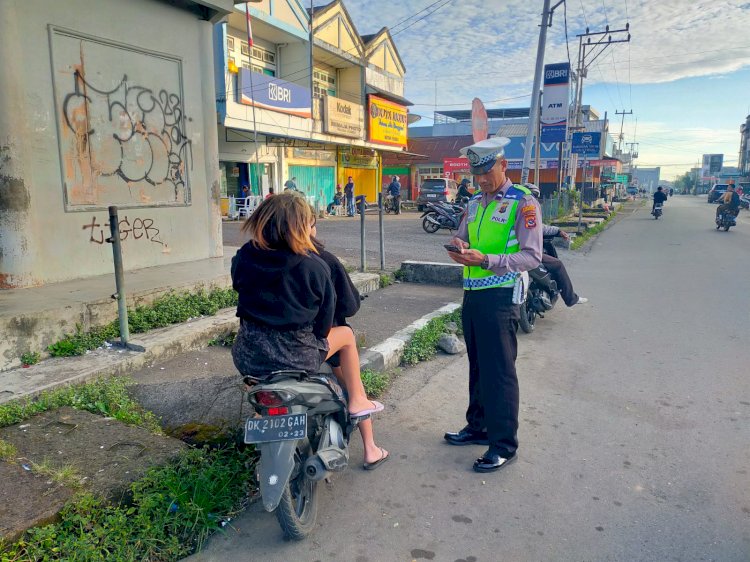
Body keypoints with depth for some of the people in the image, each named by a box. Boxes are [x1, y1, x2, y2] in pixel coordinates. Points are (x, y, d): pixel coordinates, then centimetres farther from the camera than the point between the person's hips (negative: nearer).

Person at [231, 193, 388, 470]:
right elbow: (326, 315, -1)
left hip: (247, 358, 4)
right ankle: (357, 402, 32)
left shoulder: (244, 257, -1)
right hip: (295, 356, -4)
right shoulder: (314, 265, -11)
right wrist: (317, 335, 20)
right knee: (346, 335, 23)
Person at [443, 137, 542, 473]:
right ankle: (478, 427, 31)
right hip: (472, 293, 8)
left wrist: (485, 260, -27)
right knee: (477, 365, 17)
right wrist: (458, 245, -4)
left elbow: (532, 256, -16)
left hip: (500, 296, -7)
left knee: (500, 370, -2)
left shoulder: (524, 203, -9)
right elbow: (462, 237, 21)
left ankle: (504, 444, 9)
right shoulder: (475, 202, 15)